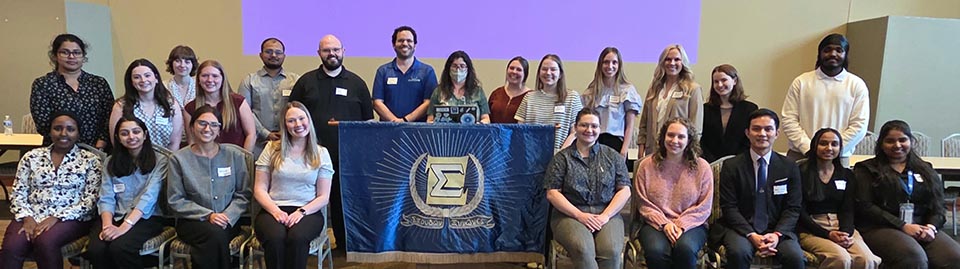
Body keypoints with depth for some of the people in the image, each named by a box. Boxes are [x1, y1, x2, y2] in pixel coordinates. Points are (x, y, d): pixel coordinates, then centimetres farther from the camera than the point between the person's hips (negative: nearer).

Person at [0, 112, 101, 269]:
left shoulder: (90, 160, 2)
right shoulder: (32, 157, 12)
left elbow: (91, 199, -5)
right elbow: (18, 193, 9)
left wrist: (57, 217, -15)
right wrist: (27, 217, -9)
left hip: (70, 219, -3)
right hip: (32, 216, 3)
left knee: (45, 242, -33)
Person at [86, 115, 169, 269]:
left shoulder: (160, 159, -2)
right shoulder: (111, 162, 12)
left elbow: (149, 197, -13)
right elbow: (106, 199, 3)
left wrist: (123, 227, -24)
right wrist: (108, 225, -17)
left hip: (147, 218, -3)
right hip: (116, 217, 4)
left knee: (119, 247, -31)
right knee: (95, 250, -26)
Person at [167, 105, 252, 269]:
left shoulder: (234, 155, 5)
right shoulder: (179, 158, 3)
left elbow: (243, 194, 4)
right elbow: (175, 201, -1)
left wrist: (228, 216, -13)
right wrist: (208, 215, -12)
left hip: (228, 221, 0)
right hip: (192, 221, 0)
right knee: (215, 234, -32)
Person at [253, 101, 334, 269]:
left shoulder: (321, 153, 9)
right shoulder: (272, 149, 10)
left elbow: (324, 197, 5)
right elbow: (259, 189, 6)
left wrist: (302, 212, -12)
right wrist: (276, 211, -11)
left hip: (308, 212, 0)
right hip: (273, 210, 1)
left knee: (297, 237, -35)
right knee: (275, 238, -34)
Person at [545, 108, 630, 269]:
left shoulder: (612, 156, 12)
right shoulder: (562, 158, 7)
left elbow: (624, 190, 7)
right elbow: (552, 193, 0)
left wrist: (605, 215, -8)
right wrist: (580, 215, -10)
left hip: (607, 214, 1)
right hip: (570, 214, -1)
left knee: (611, 251, -29)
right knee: (583, 250, -32)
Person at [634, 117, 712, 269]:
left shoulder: (702, 167, 4)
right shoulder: (647, 165, 5)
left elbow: (704, 207, 1)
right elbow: (644, 204, 2)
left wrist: (681, 225, -13)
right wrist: (664, 224, -12)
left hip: (691, 225, 0)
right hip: (656, 224, 0)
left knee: (685, 248, -33)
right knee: (656, 251, -32)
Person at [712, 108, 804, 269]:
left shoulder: (790, 168, 8)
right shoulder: (731, 166, 1)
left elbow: (793, 208, 5)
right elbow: (729, 207, -3)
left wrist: (777, 234, -12)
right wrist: (751, 235, -16)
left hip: (777, 230, 2)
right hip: (741, 228, -2)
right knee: (739, 252, -32)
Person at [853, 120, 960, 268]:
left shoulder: (925, 170, 23)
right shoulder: (867, 170, 9)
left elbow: (937, 206, 17)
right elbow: (864, 206, -3)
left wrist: (931, 226, -6)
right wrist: (903, 226, -11)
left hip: (922, 227, 4)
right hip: (882, 228, -4)